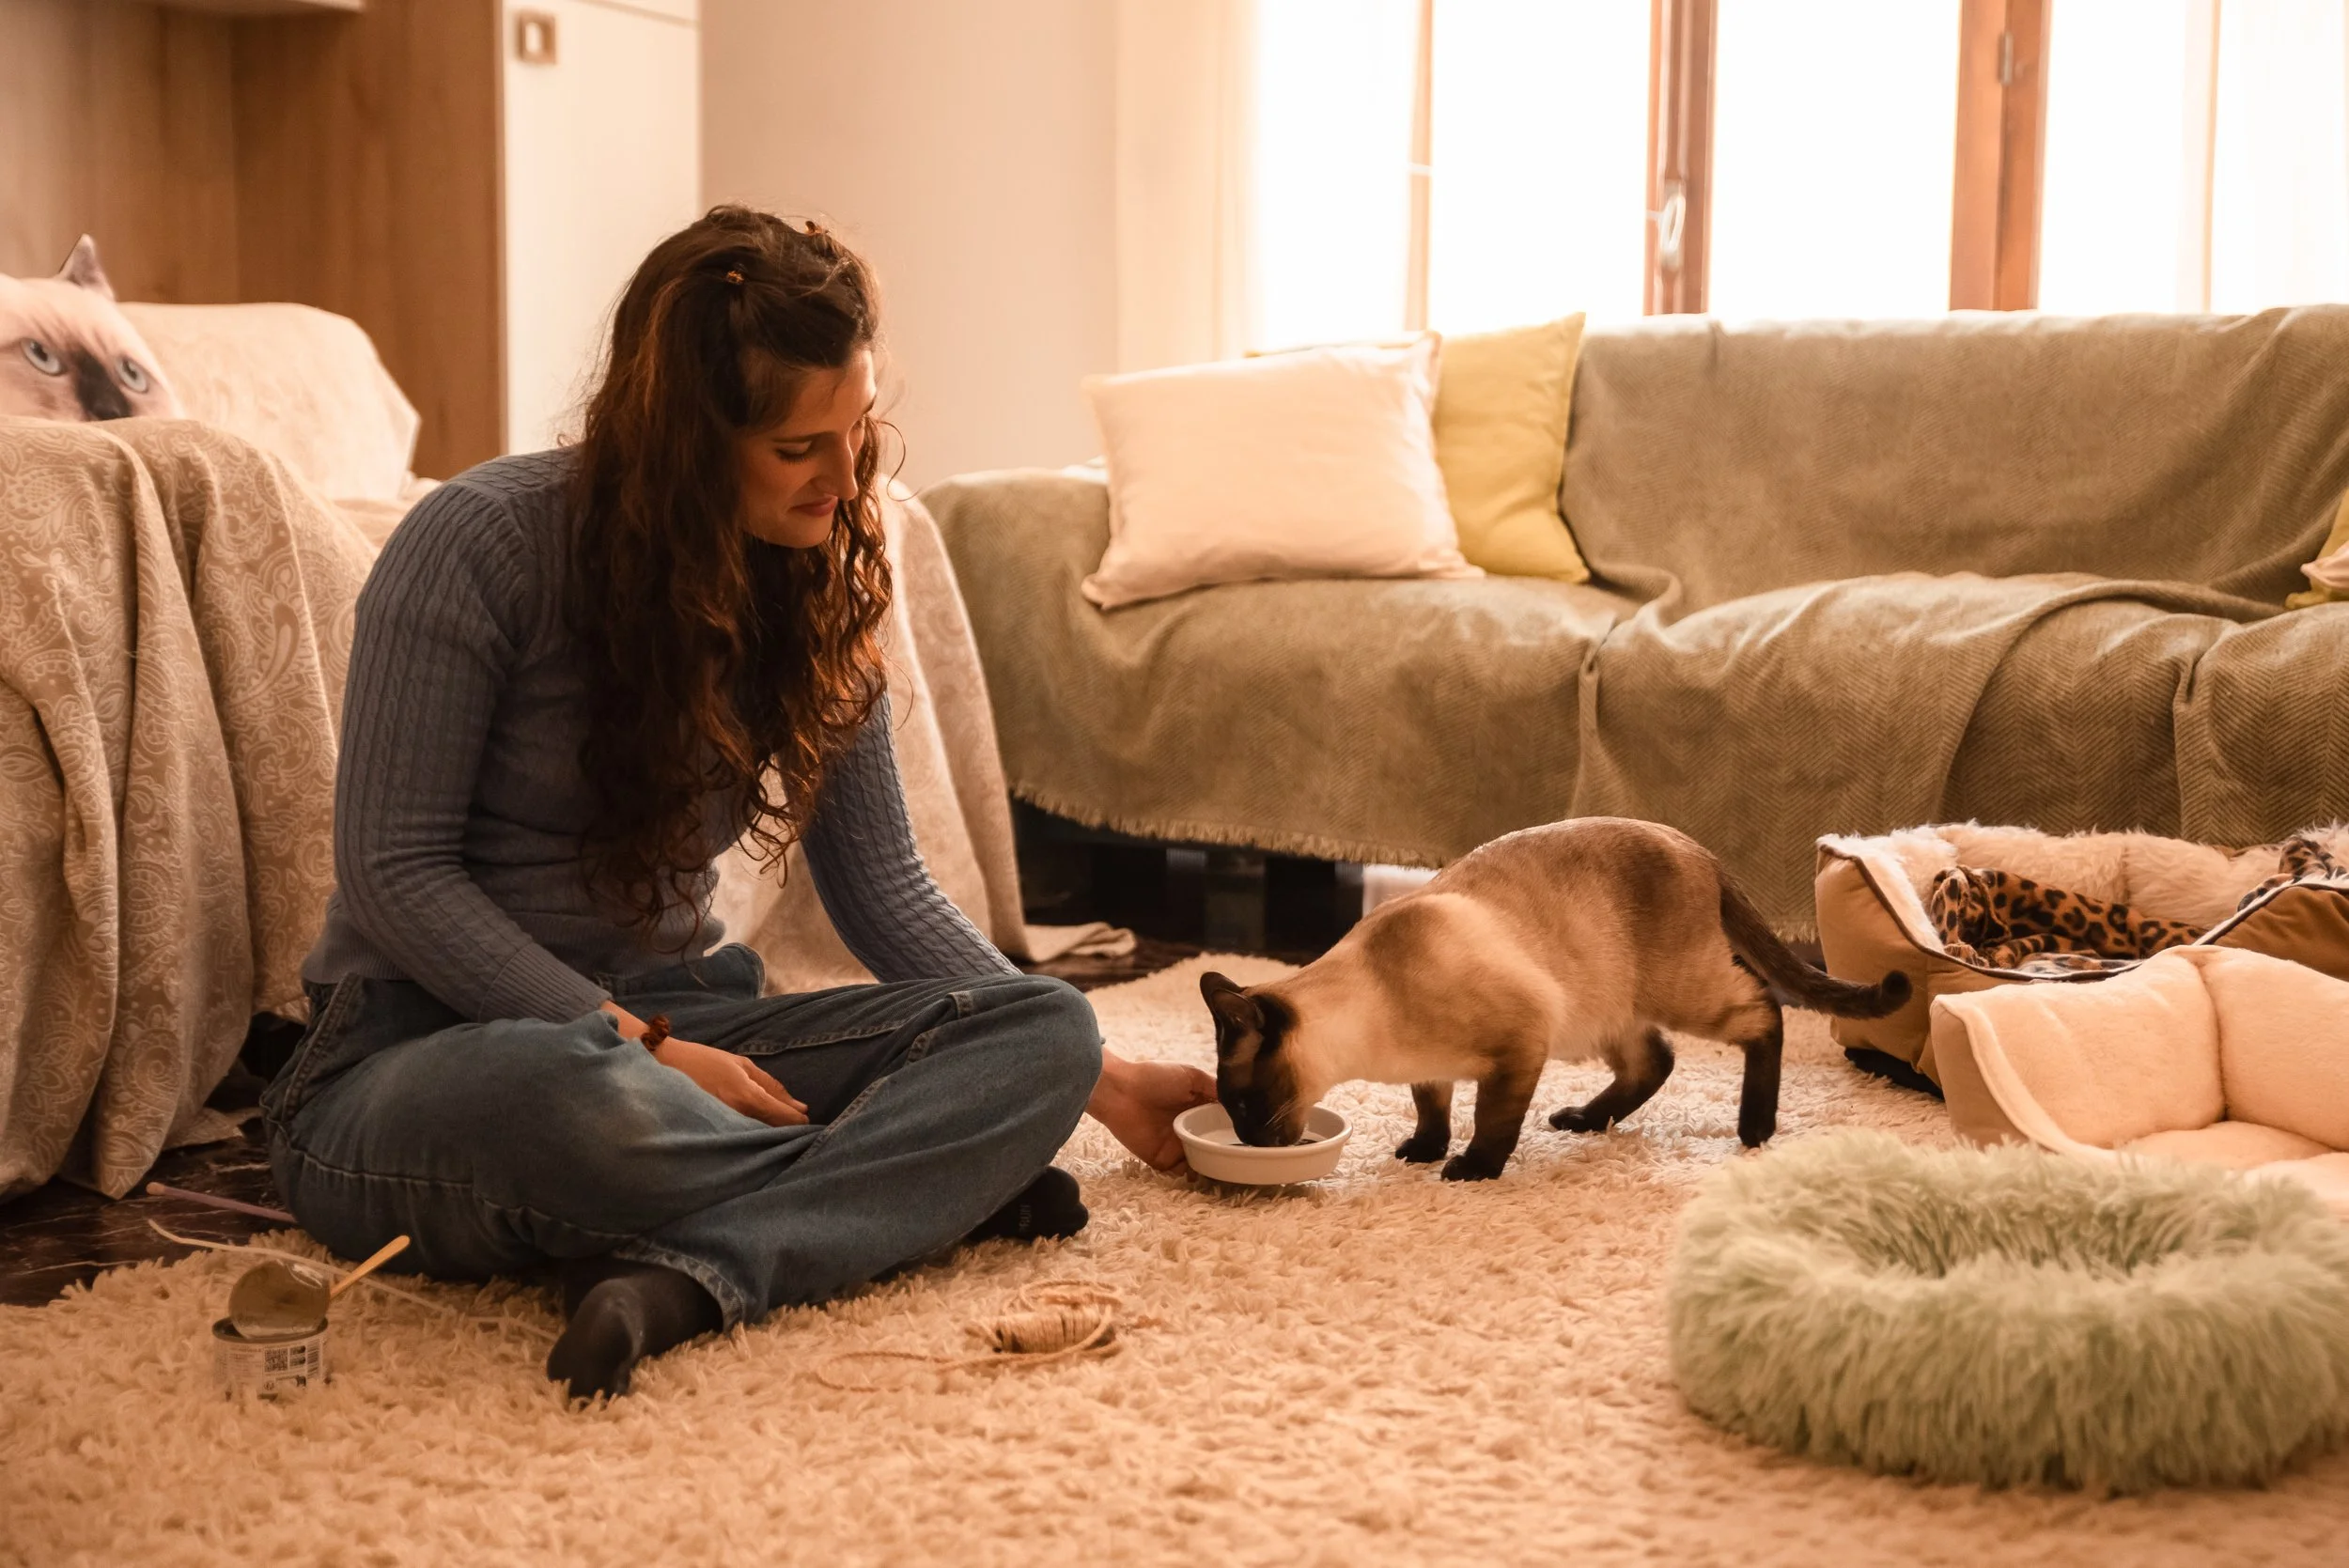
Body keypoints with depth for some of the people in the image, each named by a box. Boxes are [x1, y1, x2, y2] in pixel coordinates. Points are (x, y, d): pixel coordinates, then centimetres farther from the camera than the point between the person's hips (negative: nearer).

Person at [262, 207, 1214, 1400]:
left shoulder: (819, 587, 5)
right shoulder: (483, 542, -14)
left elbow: (882, 890, 10)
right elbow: (395, 871, -15)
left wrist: (1099, 1079, 6)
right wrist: (643, 1044, -22)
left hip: (671, 1025, 6)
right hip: (420, 1056, -6)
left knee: (1043, 1032, -16)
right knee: (570, 1095, -43)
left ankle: (688, 1273, -37)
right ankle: (926, 1188, -15)